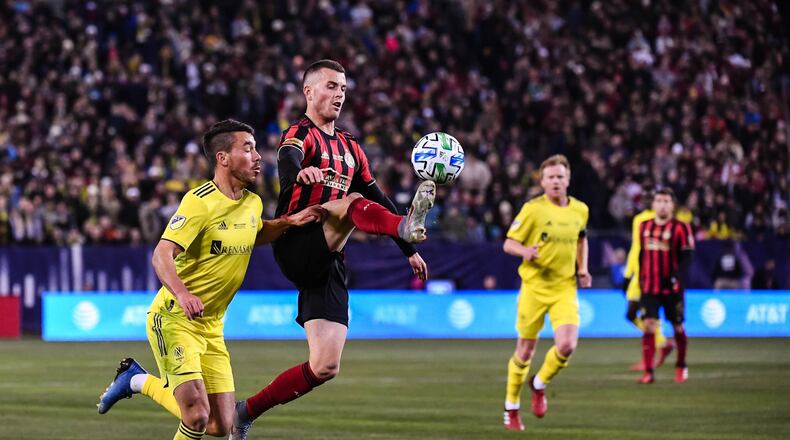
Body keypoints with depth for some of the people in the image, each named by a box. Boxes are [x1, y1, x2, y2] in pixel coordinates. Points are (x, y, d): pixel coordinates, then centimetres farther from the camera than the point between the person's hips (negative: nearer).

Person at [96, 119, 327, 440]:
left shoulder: (253, 204, 7)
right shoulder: (200, 201, -17)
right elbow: (161, 255, -26)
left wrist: (289, 221, 13)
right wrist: (182, 294, -44)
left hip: (211, 326, 8)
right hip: (174, 318, -8)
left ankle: (141, 381, 24)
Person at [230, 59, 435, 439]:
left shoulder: (350, 148, 23)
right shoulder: (301, 134, -1)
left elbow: (378, 199, 29)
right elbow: (286, 160, -25)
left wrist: (408, 251, 22)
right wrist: (301, 171, -50)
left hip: (329, 264, 7)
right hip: (295, 247, -7)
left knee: (325, 366, -2)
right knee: (352, 203, -33)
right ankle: (408, 226, -65)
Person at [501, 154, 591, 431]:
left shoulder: (580, 210, 6)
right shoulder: (532, 209, -8)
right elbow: (509, 243, -5)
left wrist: (582, 269, 11)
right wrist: (525, 251, -26)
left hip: (565, 288, 3)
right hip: (534, 286, -3)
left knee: (567, 345, -15)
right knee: (526, 350, 5)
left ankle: (539, 385, 15)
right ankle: (511, 408, 24)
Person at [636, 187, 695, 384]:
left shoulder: (680, 228, -6)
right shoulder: (645, 227, 10)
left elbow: (686, 258, -9)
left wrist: (678, 278, -21)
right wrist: (640, 278, 17)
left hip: (672, 287, -3)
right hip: (649, 287, 3)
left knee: (677, 327, 8)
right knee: (648, 326, -9)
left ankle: (681, 367, 27)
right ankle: (648, 372, -10)